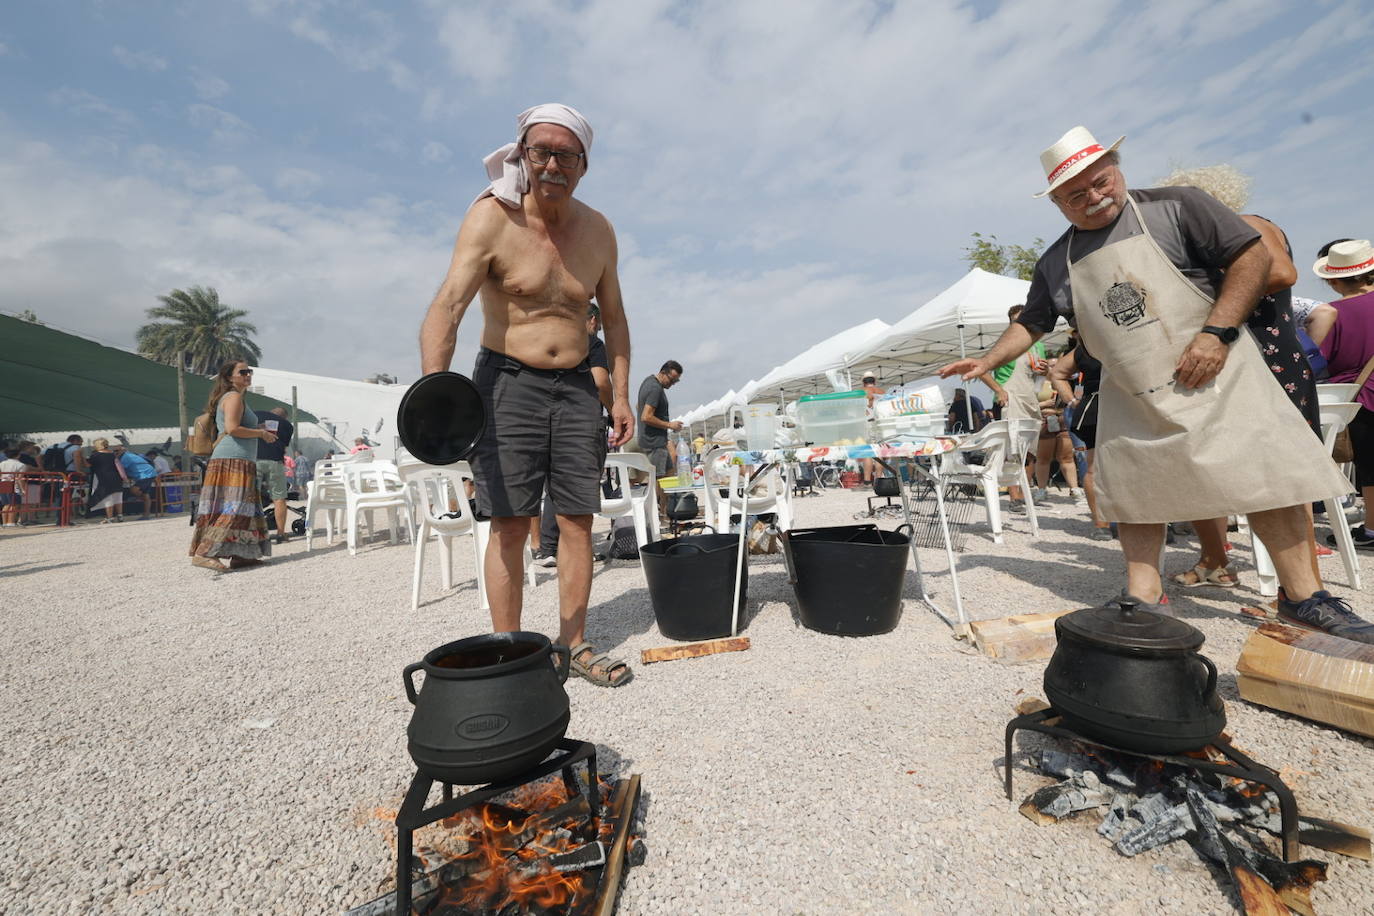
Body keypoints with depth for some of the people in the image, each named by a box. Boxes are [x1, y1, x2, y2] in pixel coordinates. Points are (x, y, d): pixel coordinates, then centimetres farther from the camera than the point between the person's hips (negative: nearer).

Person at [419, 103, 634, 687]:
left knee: (577, 521, 3)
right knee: (510, 525, -4)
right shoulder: (492, 218, -10)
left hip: (577, 385, 4)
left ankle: (573, 643, 17)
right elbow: (447, 306, -22)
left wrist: (620, 395, 5)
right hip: (509, 382, -4)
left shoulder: (597, 231, 4)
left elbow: (613, 318, 12)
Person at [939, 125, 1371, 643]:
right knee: (1134, 492, 3)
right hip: (1130, 400, 3)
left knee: (1270, 479, -1)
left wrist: (1217, 332, -17)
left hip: (1213, 376, -2)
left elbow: (1252, 255, -7)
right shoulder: (1056, 264, 4)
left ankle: (1303, 598, 13)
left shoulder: (1175, 207, -5)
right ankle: (1144, 596, 13)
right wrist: (987, 361, -3)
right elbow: (1031, 323, 11)